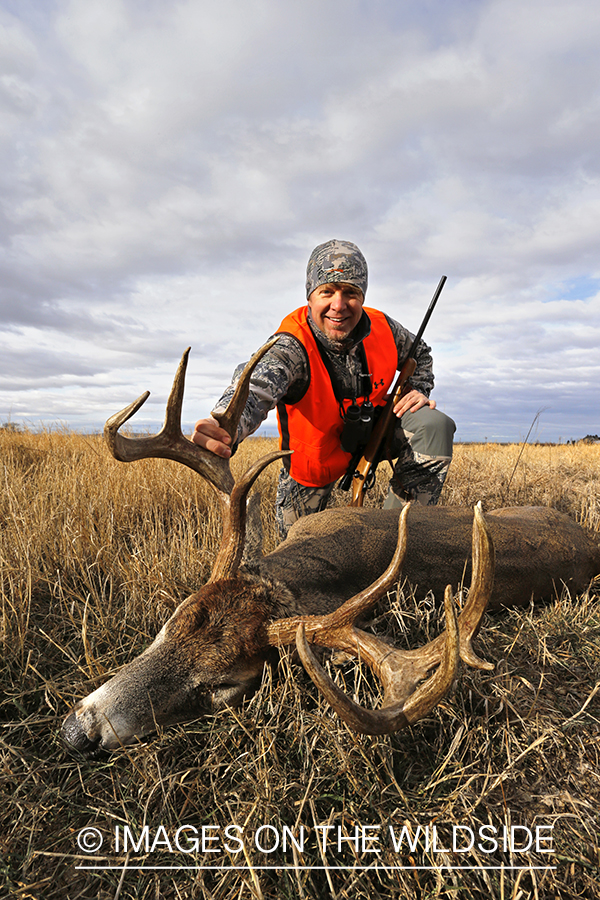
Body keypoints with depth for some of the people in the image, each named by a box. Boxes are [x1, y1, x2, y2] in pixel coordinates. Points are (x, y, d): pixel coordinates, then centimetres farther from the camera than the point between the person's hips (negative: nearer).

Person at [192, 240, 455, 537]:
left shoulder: (383, 328, -20)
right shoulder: (291, 347, -35)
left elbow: (419, 354, 5)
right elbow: (254, 390, -57)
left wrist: (418, 390, -15)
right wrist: (224, 430, -80)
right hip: (317, 455, -2)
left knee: (434, 426, -25)